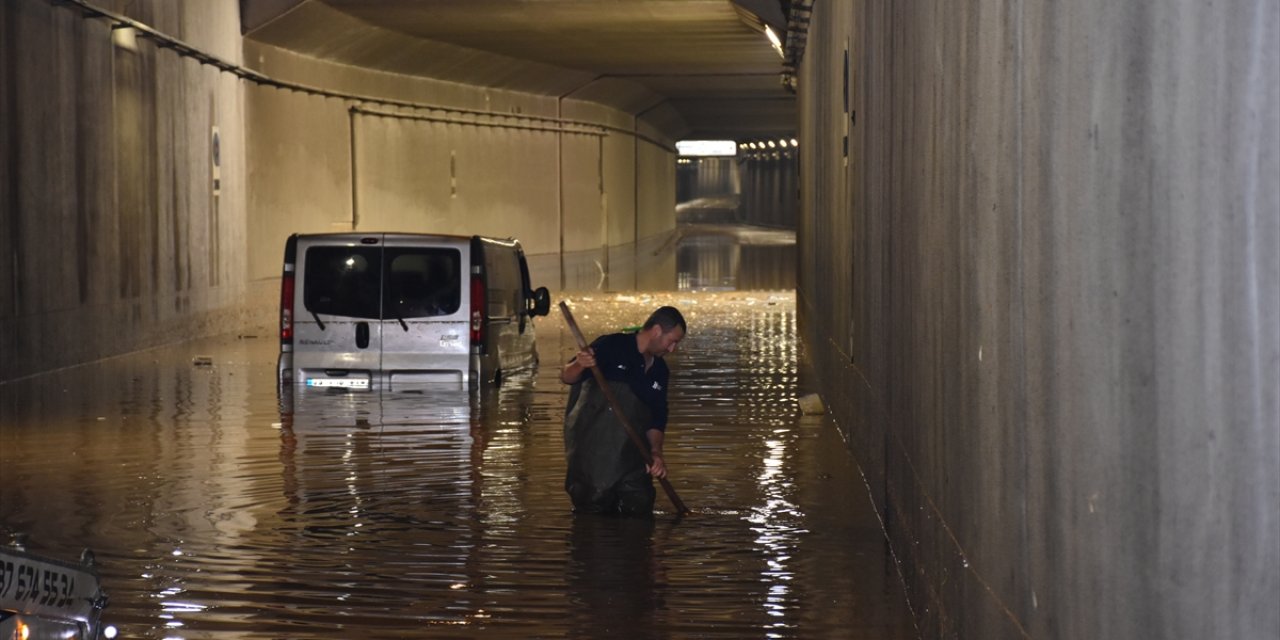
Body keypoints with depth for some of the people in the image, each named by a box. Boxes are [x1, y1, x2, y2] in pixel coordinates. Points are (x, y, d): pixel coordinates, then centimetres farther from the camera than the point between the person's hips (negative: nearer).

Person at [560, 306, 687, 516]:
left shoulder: (659, 371, 13)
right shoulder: (611, 347, -8)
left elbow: (656, 419, 15)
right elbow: (566, 378, -14)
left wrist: (656, 453, -3)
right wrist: (579, 365, -37)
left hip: (632, 458, 6)